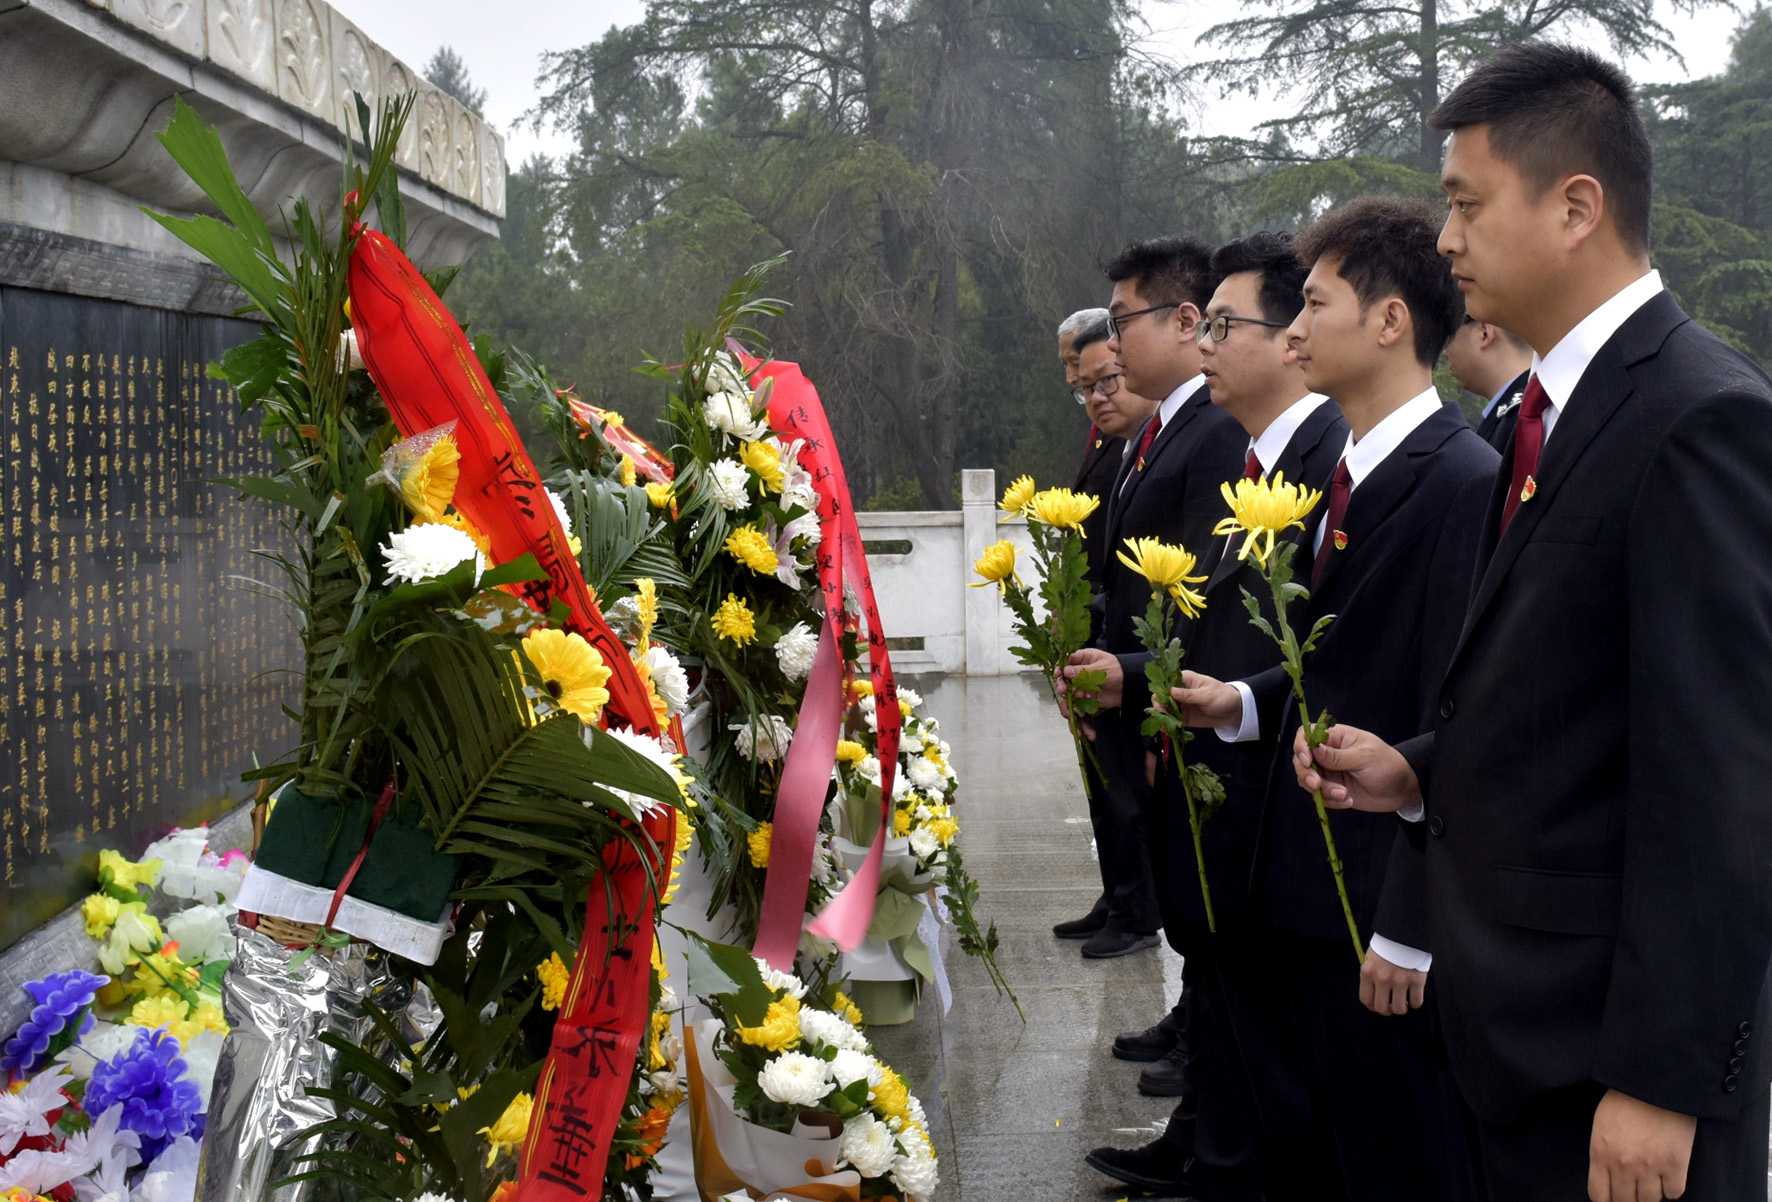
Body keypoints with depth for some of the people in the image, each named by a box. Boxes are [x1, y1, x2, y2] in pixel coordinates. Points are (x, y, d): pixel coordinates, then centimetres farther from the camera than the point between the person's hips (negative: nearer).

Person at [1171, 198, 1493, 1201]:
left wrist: (1410, 930, -20)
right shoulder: (1350, 473, 11)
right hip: (1303, 889, 9)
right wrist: (1246, 703, 3)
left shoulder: (1461, 482, -18)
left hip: (1380, 899, -9)